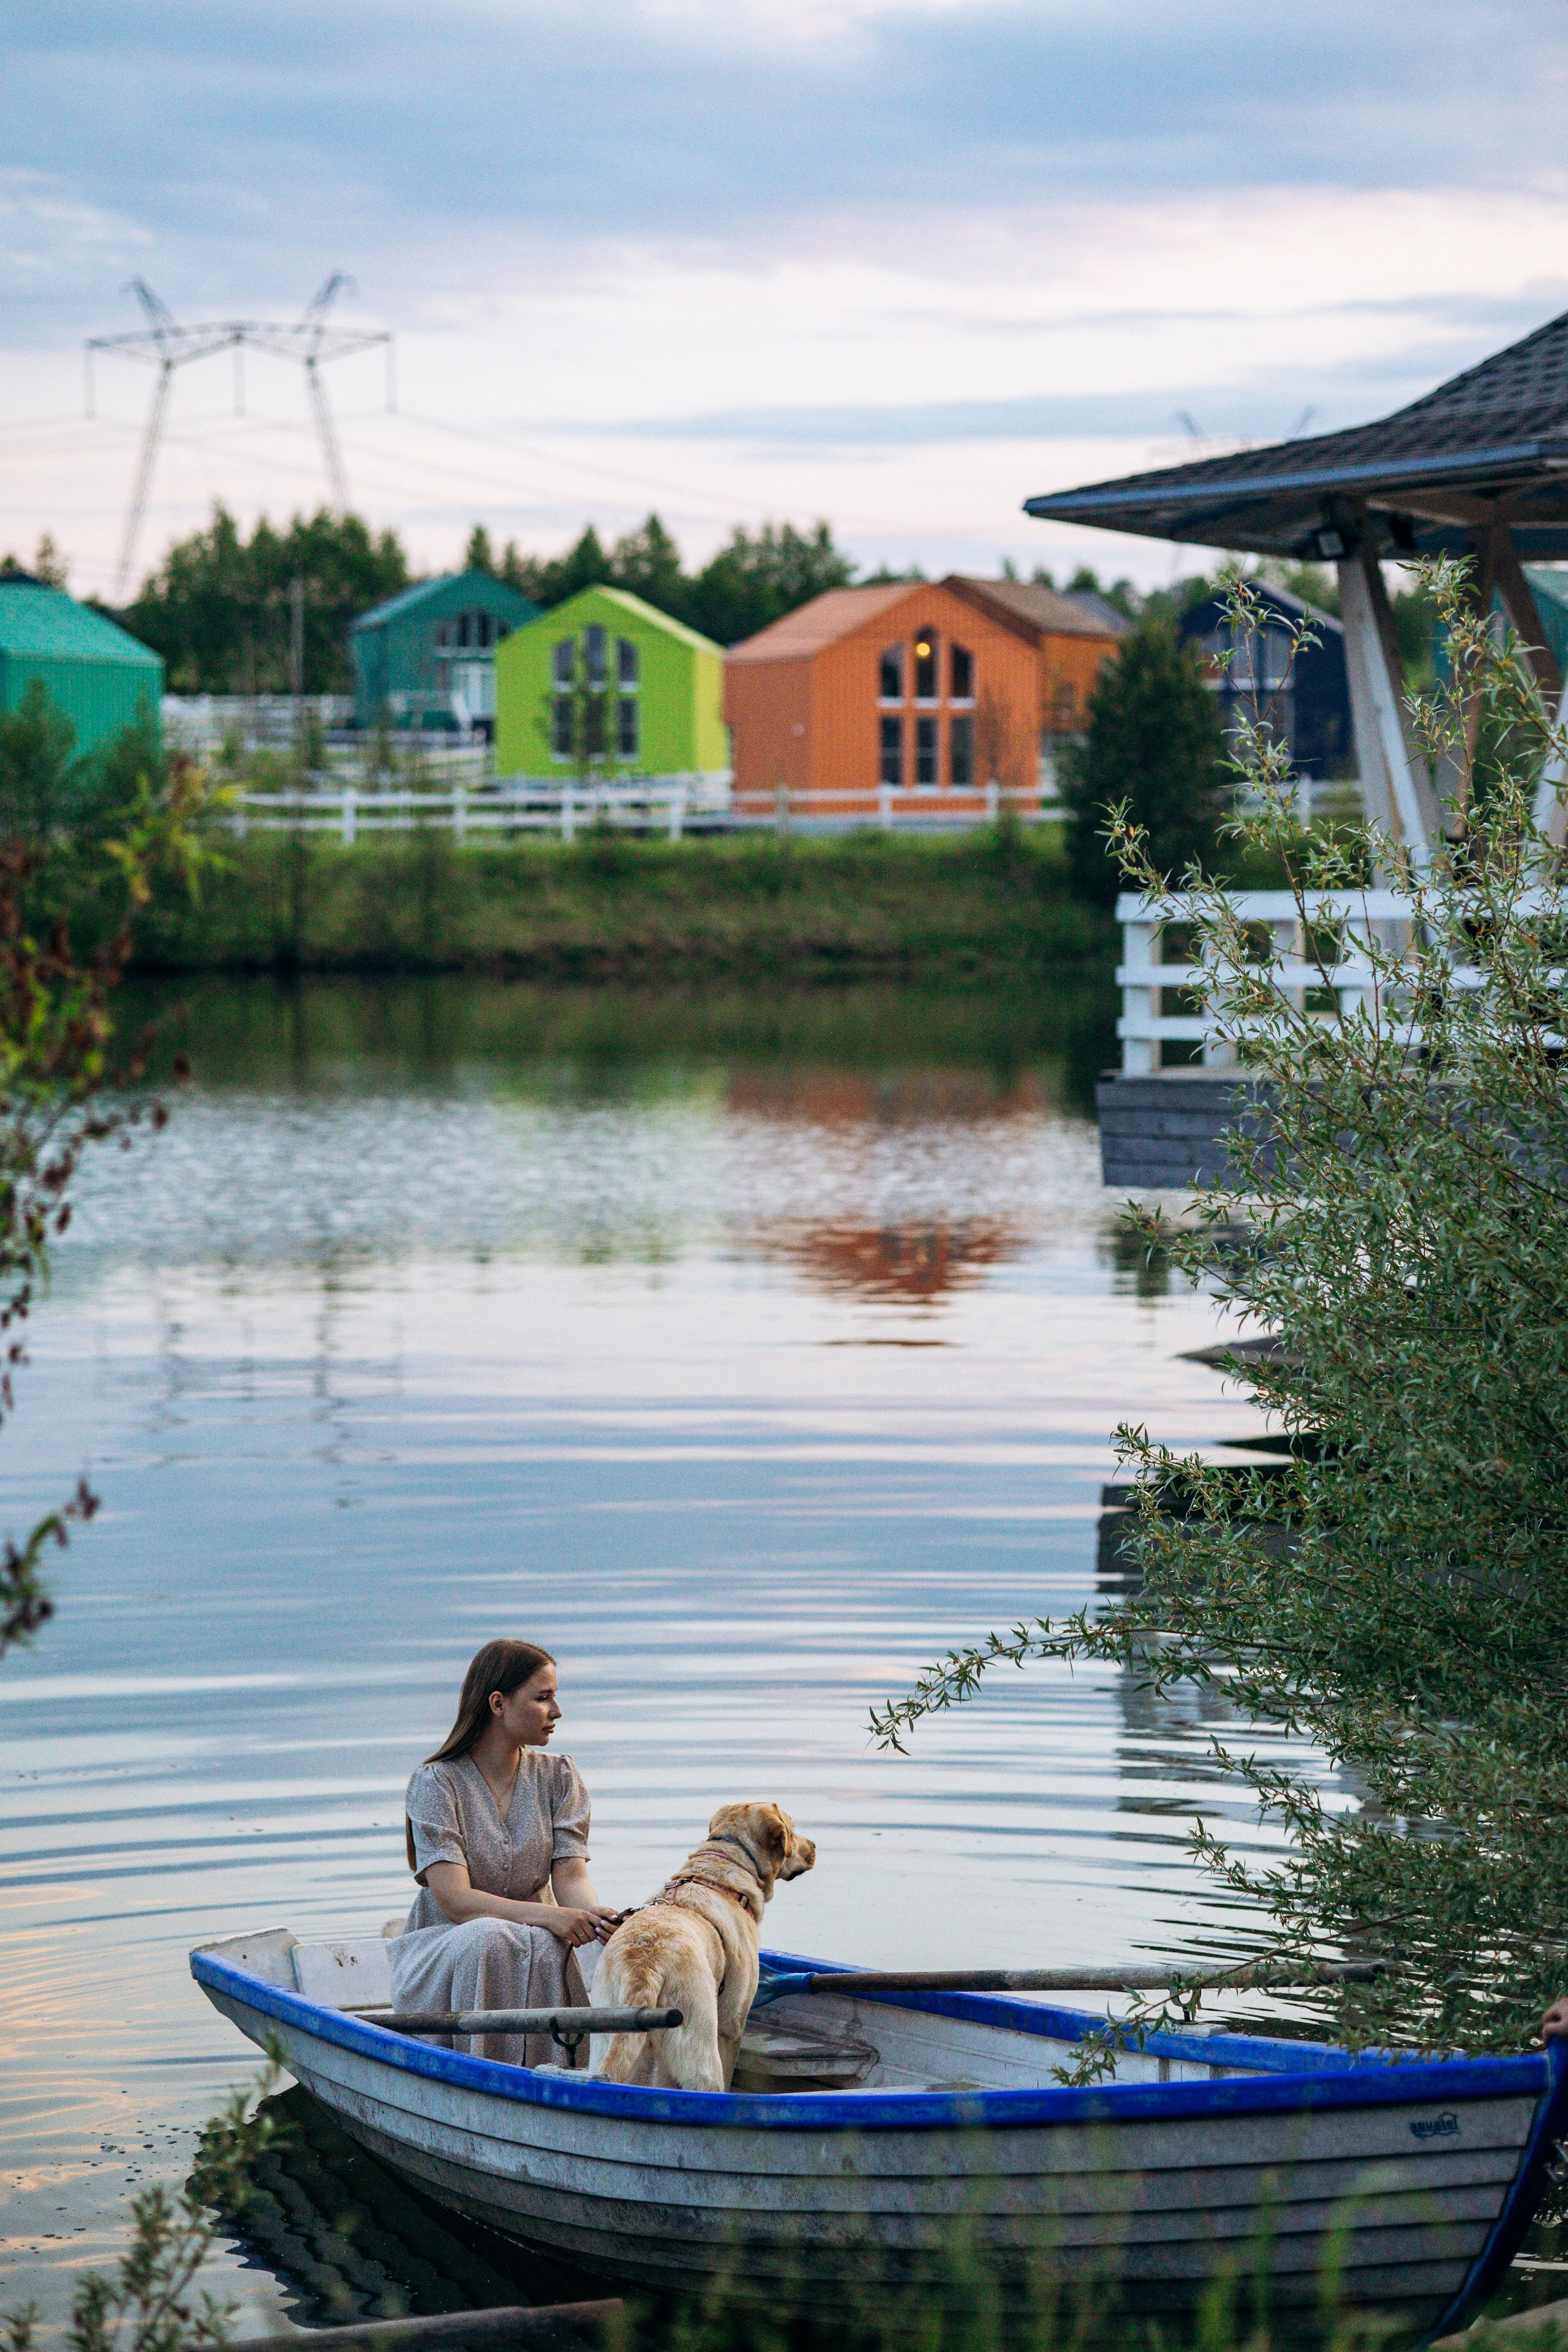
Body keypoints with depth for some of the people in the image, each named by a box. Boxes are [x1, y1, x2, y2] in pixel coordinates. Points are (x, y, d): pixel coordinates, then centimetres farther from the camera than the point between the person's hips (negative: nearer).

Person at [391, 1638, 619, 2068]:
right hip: (441, 1948, -3)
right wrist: (547, 1915, -34)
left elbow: (571, 1876, -7)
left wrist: (597, 1914, -32)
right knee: (488, 1938, -36)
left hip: (536, 1940, 3)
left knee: (548, 1947, -32)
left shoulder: (558, 1776, 5)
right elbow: (454, 1900, -20)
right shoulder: (436, 1782, -10)